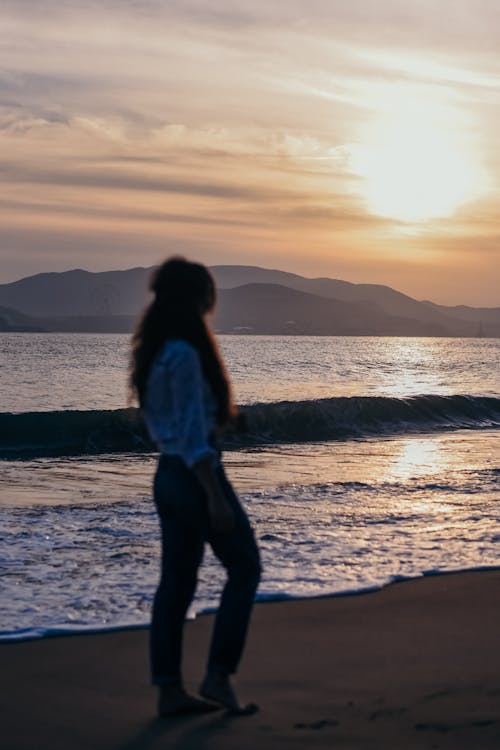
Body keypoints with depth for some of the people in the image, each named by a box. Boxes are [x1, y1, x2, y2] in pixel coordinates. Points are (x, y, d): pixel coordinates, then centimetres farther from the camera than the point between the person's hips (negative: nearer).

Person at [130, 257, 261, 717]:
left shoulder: (156, 351, 11)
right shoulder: (185, 354, -18)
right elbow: (192, 434, -21)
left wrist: (219, 415, 17)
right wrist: (216, 497, -20)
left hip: (167, 475, 9)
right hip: (196, 474, -9)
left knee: (176, 582, 9)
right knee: (244, 566, 4)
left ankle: (170, 690, 12)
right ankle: (218, 675, 4)